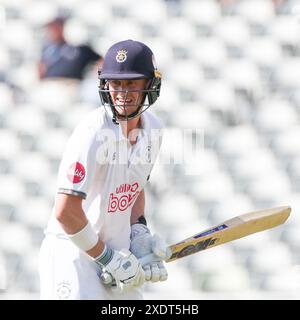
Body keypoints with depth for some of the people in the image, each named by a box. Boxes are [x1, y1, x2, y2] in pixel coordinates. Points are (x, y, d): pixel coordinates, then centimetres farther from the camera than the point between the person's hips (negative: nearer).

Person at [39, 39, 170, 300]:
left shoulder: (152, 127, 3)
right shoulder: (93, 132, -21)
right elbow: (64, 211, -24)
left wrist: (138, 232, 4)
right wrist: (107, 258, -16)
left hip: (114, 252, 8)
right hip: (73, 253, -8)